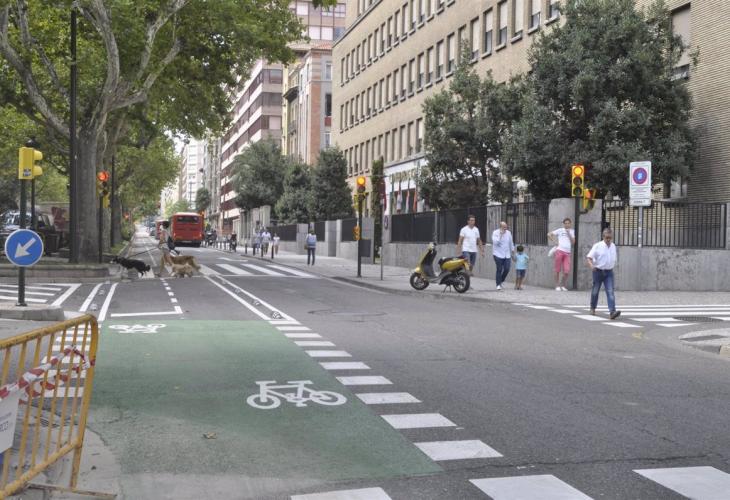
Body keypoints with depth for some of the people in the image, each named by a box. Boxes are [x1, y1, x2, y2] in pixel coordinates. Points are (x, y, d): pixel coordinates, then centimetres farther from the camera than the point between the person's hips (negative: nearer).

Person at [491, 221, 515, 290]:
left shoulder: (508, 233, 8)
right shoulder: (495, 233, -5)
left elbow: (511, 242, 21)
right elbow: (495, 242, -19)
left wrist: (512, 249, 27)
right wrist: (500, 234, -21)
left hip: (507, 255, 4)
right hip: (498, 254, -4)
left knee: (507, 269, -4)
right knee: (499, 269, -8)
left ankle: (500, 281, 20)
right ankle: (498, 284, 2)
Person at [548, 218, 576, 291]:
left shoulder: (572, 231, 17)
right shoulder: (560, 230, 7)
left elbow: (573, 242, 7)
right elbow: (549, 234, 6)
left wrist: (569, 234, -2)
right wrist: (554, 241, -2)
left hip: (567, 253, 3)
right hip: (560, 251, -3)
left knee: (567, 271, -5)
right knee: (557, 270, 0)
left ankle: (562, 285, 10)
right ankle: (557, 286, 9)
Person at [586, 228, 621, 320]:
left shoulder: (613, 246, 6)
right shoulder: (597, 246, -9)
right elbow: (589, 257, -13)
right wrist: (591, 264, -30)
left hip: (609, 272, 3)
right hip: (598, 271, -3)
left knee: (610, 292, -11)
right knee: (595, 291, 11)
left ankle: (612, 312, -20)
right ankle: (592, 308, 35)